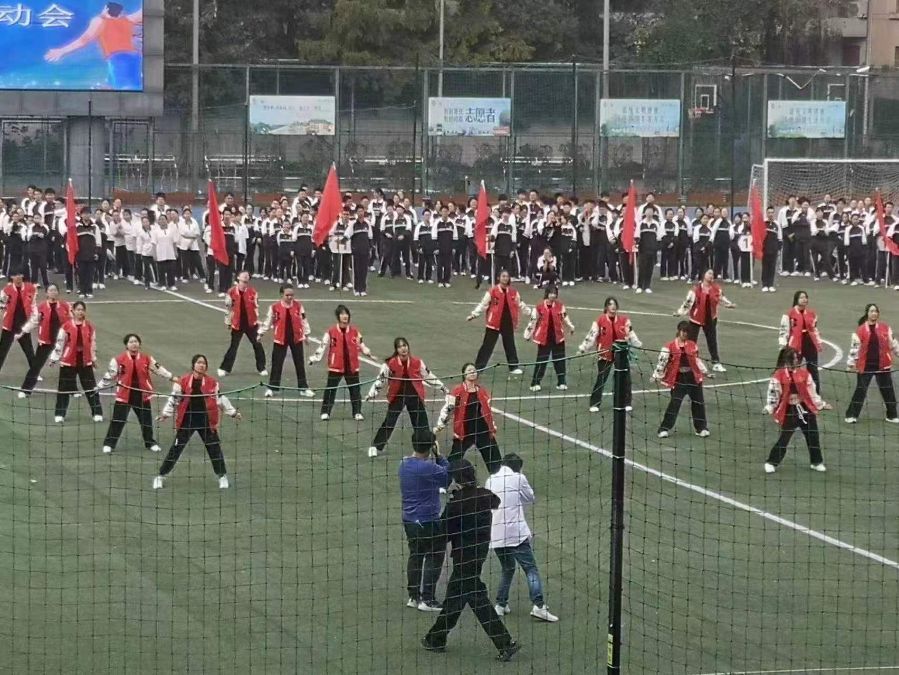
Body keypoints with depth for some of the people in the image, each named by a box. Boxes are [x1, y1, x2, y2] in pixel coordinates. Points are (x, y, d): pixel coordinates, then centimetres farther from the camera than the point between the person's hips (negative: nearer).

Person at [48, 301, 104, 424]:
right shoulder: (67, 326, -6)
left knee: (91, 388, 4)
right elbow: (59, 343, -4)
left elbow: (93, 343, 12)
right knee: (64, 388, 4)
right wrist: (54, 358, -4)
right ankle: (60, 414, 13)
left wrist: (94, 358, 14)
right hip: (68, 362, -2)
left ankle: (97, 413, 11)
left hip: (85, 362, 2)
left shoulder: (89, 327, 3)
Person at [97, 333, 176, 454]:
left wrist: (172, 378, 6)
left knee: (146, 420, 13)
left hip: (142, 394, 3)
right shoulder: (119, 360, -5)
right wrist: (99, 387, 2)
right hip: (124, 394, -3)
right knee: (117, 420, -5)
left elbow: (159, 369, 10)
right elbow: (110, 375, 1)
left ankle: (150, 443, 30)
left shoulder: (147, 359, 3)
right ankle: (109, 444, 3)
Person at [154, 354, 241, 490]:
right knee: (176, 449, 2)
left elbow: (220, 399, 9)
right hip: (187, 420, -1)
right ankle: (161, 476, 12)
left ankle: (222, 476, 19)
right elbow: (174, 398, 0)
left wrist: (233, 413, 10)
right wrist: (166, 414, -5)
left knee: (215, 448, 4)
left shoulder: (212, 382, 1)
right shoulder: (183, 381, -5)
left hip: (206, 420, 2)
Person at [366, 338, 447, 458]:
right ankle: (376, 447, 7)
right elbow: (380, 379, -5)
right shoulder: (390, 364, -10)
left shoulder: (417, 362, -3)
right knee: (389, 422, -4)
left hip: (415, 395, 2)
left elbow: (429, 376, 9)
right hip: (397, 395, -2)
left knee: (422, 422, 6)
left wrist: (442, 387, 13)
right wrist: (372, 393, -14)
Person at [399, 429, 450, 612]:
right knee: (434, 558, 6)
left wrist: (435, 458, 2)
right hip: (428, 521, -8)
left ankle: (413, 597, 24)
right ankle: (427, 599, 7)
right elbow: (448, 477, -10)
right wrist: (438, 456, -6)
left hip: (409, 520, 8)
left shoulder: (404, 464, 2)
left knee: (415, 556, 19)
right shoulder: (427, 468, -23)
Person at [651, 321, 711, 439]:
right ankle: (665, 429, -5)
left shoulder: (692, 345, 8)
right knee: (674, 403, -11)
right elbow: (662, 361, -6)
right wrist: (656, 375, -10)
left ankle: (701, 428, 21)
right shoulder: (670, 347, -5)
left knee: (698, 403, 8)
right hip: (678, 378, -4)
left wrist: (704, 371, 25)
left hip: (693, 377, 4)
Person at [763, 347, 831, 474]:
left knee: (813, 437, 8)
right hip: (789, 411, -4)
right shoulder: (779, 376, -8)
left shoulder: (804, 373, 3)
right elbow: (773, 392, -6)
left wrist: (822, 405, 12)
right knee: (784, 439, -1)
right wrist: (770, 408, -15)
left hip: (806, 409, 4)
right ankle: (771, 463, 12)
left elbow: (812, 391, 10)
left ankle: (817, 462, 24)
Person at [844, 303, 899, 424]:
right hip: (865, 366, -3)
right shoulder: (861, 330, -6)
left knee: (888, 391, 9)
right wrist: (851, 363, -3)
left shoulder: (885, 328, 2)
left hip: (882, 365, 3)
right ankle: (852, 415, 9)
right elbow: (855, 347, -3)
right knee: (860, 390, 1)